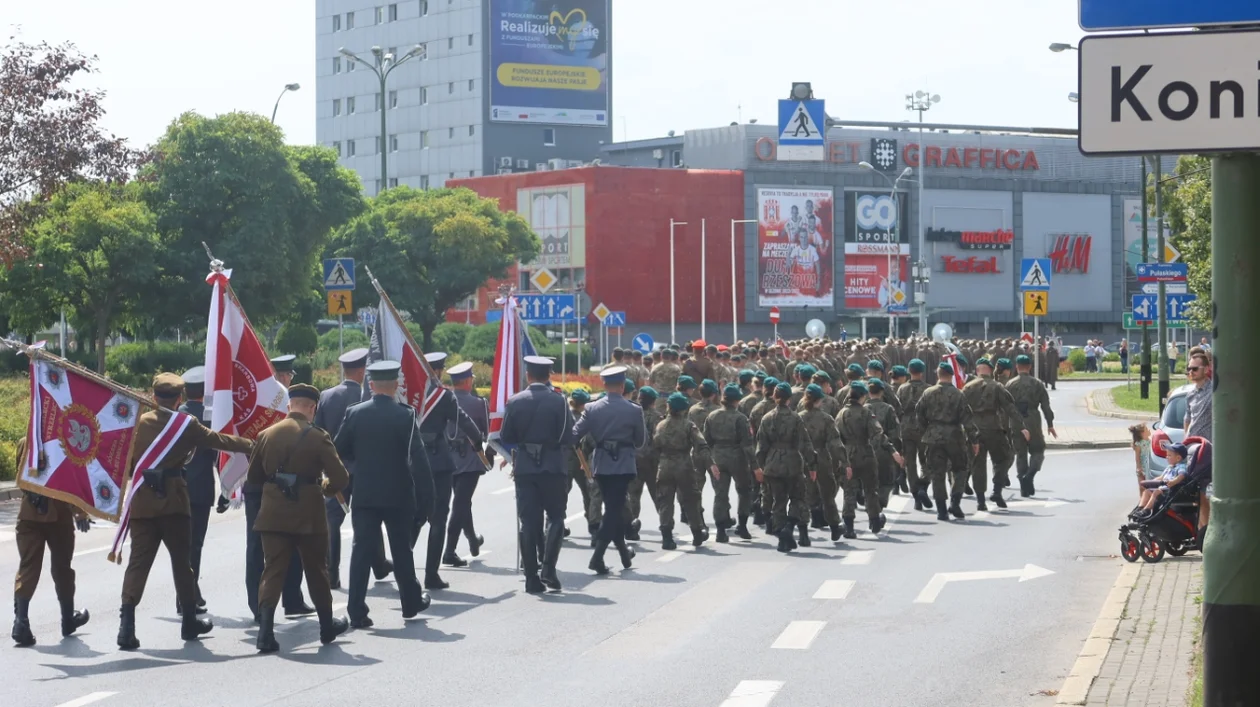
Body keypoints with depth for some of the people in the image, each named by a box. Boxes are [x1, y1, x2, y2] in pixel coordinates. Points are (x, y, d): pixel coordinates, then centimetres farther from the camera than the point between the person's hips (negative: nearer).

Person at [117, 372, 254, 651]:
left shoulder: (139, 422, 5)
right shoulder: (187, 424, 0)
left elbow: (127, 460, 6)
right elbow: (219, 440, 8)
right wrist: (251, 445, 21)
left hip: (142, 502, 2)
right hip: (173, 502, -2)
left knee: (139, 561, -2)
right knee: (181, 560, 11)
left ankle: (127, 624, -15)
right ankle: (189, 621, 20)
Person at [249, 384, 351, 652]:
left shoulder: (266, 435, 2)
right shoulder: (318, 438, -9)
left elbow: (253, 476, 12)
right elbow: (341, 478, -11)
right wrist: (324, 487, 9)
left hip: (273, 515, 2)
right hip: (308, 515, -2)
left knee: (273, 570, 1)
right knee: (316, 570, 14)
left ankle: (266, 631, -13)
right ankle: (327, 626, 29)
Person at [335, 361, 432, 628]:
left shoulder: (355, 413, -4)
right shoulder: (405, 415, -11)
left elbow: (339, 450, 4)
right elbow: (417, 458, -15)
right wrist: (425, 498, -12)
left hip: (364, 495, 1)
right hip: (398, 496, -1)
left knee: (362, 550, 2)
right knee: (401, 549, 14)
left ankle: (357, 611, -5)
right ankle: (411, 602, 30)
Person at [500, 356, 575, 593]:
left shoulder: (515, 402, -2)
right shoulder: (558, 401, -8)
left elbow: (506, 438, 2)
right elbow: (570, 437, -9)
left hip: (524, 467, 2)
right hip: (552, 467, -2)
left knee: (528, 521, 5)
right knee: (555, 516, 11)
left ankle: (532, 578, 2)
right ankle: (548, 569, -5)